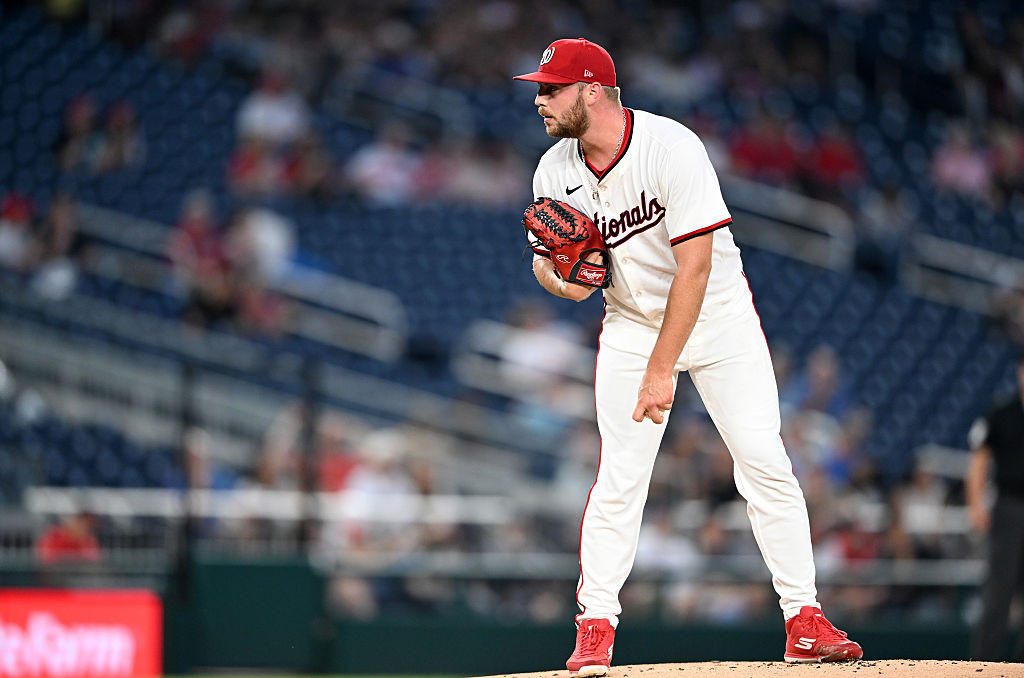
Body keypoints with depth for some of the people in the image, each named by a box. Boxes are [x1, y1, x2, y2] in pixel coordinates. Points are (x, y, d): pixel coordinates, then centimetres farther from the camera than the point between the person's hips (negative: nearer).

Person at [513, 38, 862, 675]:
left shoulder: (673, 149, -25)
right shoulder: (555, 173, -8)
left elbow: (694, 264, -27)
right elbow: (545, 258, 7)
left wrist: (662, 370, -29)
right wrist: (562, 279, -20)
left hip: (719, 317, -3)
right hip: (632, 324, 3)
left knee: (766, 465, -7)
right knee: (620, 475, -8)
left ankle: (805, 621, -1)